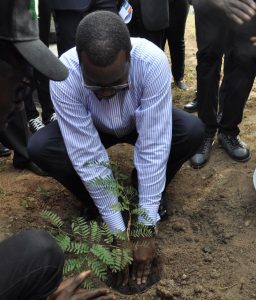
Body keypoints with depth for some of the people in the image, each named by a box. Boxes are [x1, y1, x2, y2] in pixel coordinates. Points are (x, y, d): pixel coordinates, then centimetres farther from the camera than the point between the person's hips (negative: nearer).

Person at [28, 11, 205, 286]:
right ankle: (96, 207, -3)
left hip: (142, 123, 1)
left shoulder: (152, 62, -37)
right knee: (39, 147, -26)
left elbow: (153, 147, -35)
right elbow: (88, 156, -33)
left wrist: (146, 227, -33)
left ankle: (142, 191, -2)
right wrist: (118, 230, -29)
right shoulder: (64, 77, -35)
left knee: (193, 131, -27)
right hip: (92, 128, 0)